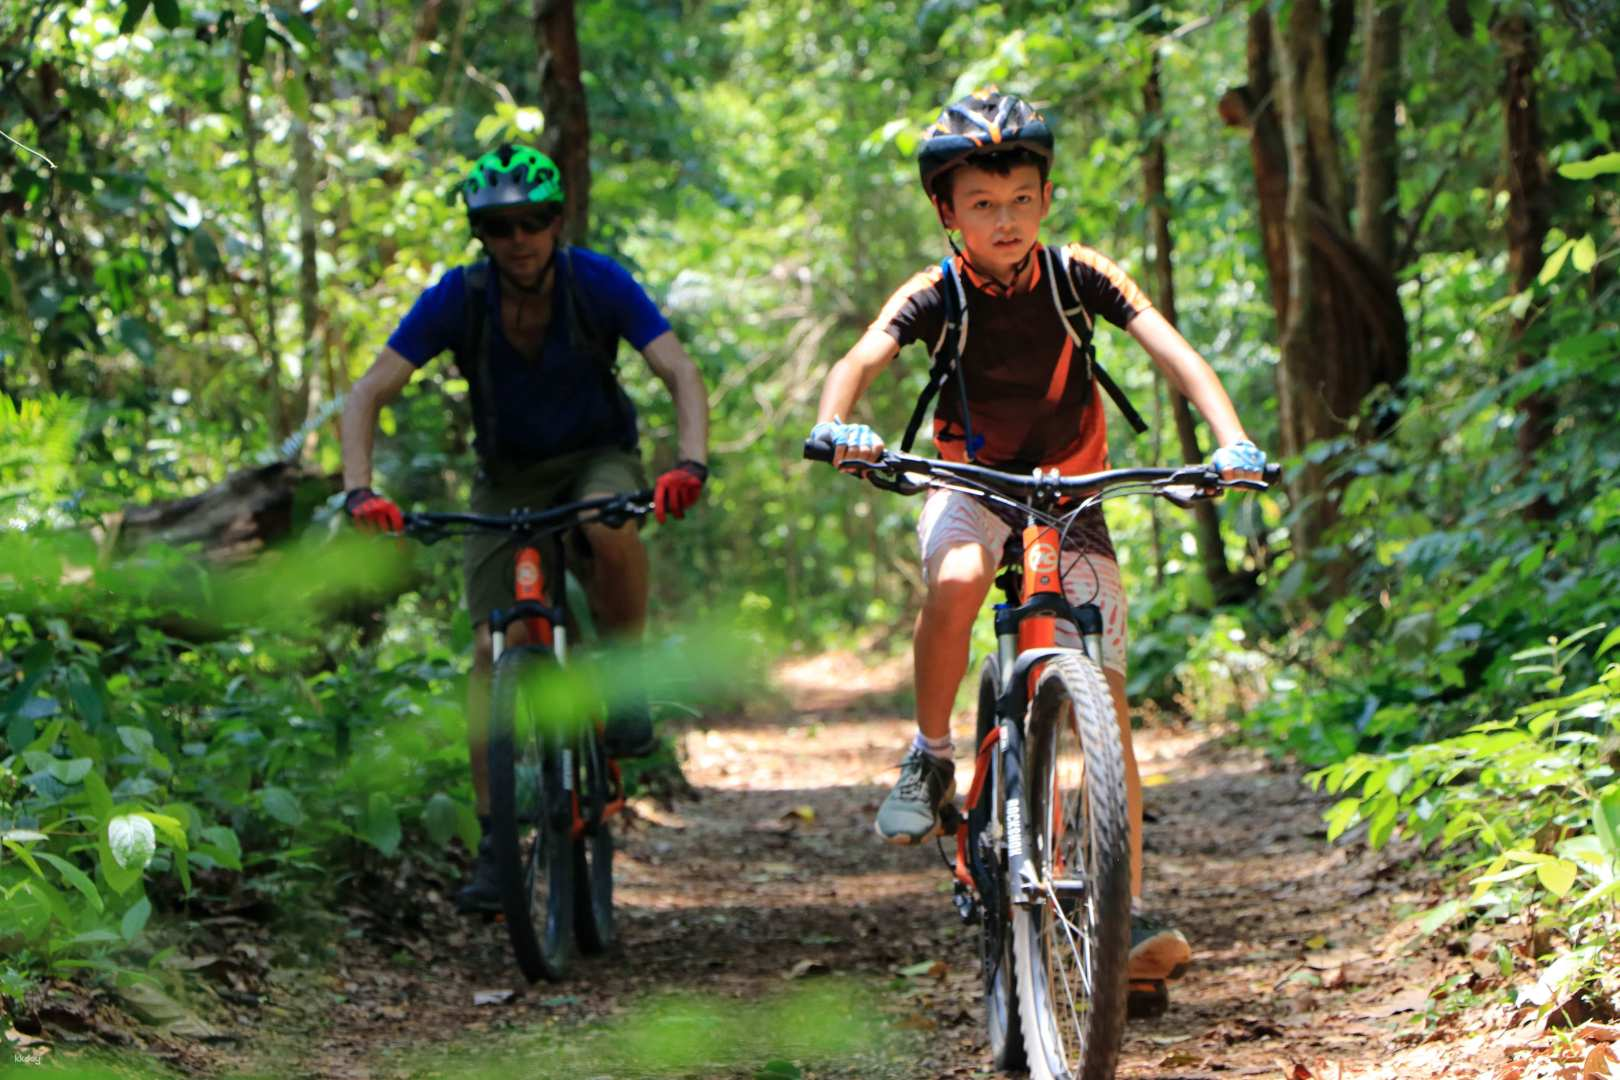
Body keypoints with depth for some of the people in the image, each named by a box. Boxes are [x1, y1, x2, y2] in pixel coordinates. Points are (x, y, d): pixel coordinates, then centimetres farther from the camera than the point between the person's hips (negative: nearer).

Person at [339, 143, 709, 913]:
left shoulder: (597, 282, -21)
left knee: (612, 528, -38)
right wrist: (359, 491, -38)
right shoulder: (458, 298, -19)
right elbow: (369, 394, -22)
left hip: (598, 457, -2)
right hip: (507, 478, 2)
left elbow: (681, 373, -27)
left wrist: (690, 464, -46)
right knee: (492, 648, -11)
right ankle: (494, 840, -4)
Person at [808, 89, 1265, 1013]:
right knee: (955, 581, -38)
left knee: (1105, 703, -8)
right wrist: (837, 423, -54)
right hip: (971, 489, -1)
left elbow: (1173, 351, -21)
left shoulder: (1078, 276, -13)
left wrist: (1232, 441, -39)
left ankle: (1133, 911, -4)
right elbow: (861, 358, -31)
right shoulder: (936, 296, -15)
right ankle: (931, 759, -16)